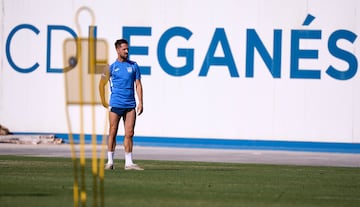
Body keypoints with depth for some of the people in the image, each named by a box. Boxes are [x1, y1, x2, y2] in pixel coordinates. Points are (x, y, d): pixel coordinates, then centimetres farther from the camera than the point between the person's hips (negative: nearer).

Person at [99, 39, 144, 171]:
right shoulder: (111, 67, 4)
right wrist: (103, 101, 10)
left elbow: (138, 84, 8)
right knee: (112, 133, 0)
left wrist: (140, 102, 0)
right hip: (116, 104, -2)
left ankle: (129, 162, 0)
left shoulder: (133, 66, 9)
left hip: (130, 105, 2)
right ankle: (110, 162, 7)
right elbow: (102, 84, 13)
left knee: (129, 134, -2)